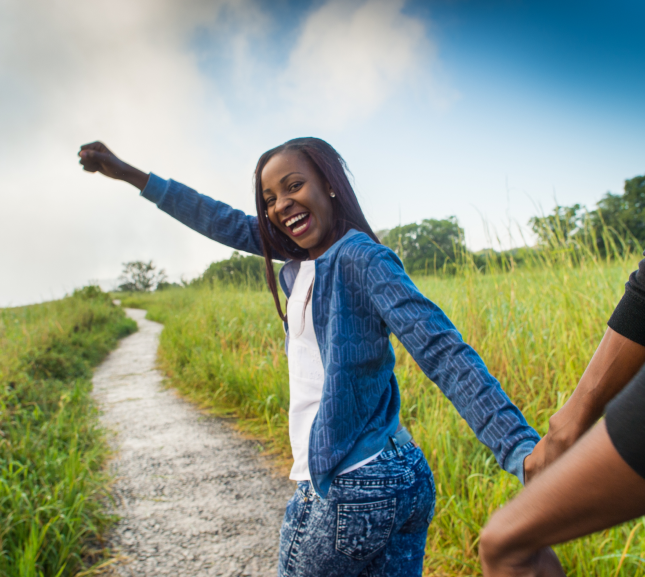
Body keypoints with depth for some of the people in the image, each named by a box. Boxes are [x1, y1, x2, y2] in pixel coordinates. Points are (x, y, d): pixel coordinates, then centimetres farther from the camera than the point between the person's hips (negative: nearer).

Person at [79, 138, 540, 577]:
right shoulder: (306, 258, 10)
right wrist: (129, 174, 23)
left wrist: (525, 451, -33)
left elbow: (444, 353, -23)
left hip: (349, 488, -7)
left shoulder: (358, 257, -14)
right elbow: (227, 223, 16)